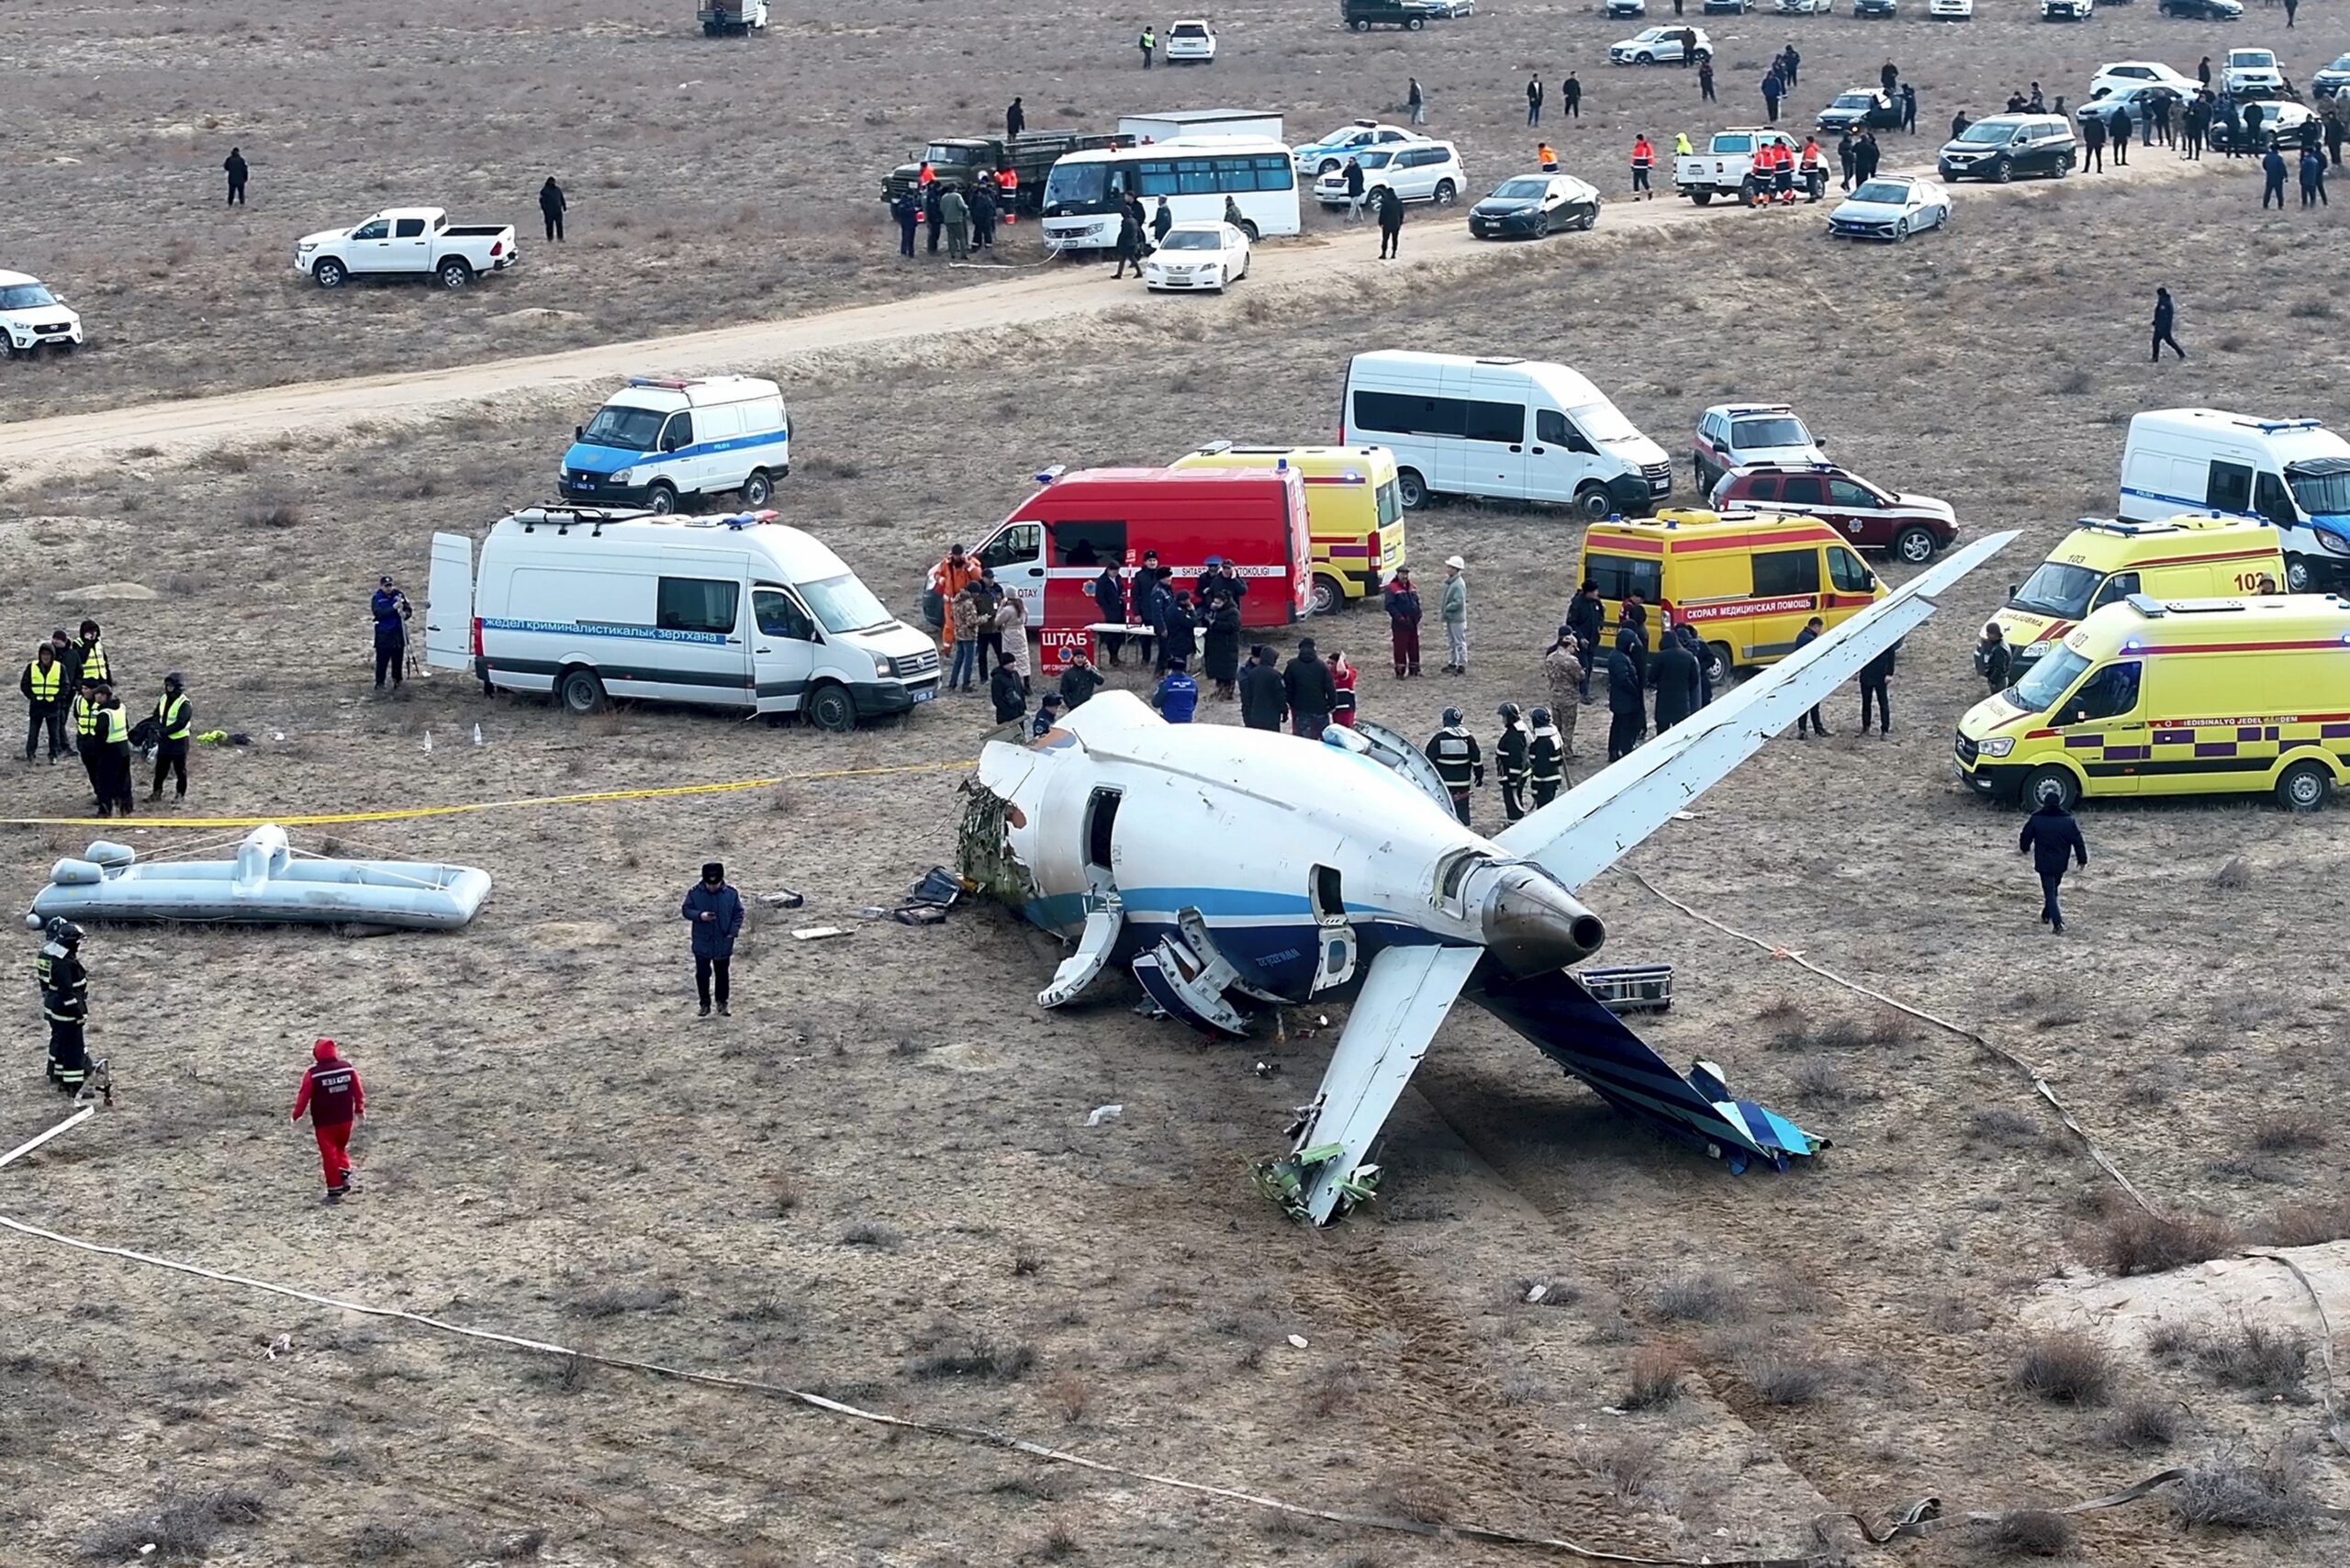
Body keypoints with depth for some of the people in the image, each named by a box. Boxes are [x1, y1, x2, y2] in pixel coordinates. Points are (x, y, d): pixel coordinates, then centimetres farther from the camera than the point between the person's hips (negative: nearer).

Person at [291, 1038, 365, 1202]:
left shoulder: (312, 1074, -16)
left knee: (329, 1154, 4)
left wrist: (296, 1115, 5)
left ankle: (335, 1190, 5)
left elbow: (304, 1096, -10)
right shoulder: (348, 1068, -5)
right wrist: (359, 1109, 21)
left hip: (324, 1122, -4)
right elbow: (358, 1091, 5)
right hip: (345, 1119, 4)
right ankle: (344, 1175, 5)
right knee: (341, 1148, 24)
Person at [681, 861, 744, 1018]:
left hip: (723, 944, 0)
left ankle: (722, 1002, 27)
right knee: (702, 974, 4)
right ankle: (705, 1004, 19)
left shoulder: (731, 893, -8)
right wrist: (700, 916, -23)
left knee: (722, 974, 12)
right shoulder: (694, 893, -10)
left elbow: (738, 913, 0)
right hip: (702, 943, 0)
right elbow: (686, 910, -5)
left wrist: (734, 931, -11)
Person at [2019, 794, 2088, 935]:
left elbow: (2025, 837, 2)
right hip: (2060, 863, 3)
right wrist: (2082, 858, 12)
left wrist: (2024, 849, 24)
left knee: (2050, 892, -3)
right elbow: (2078, 841, 0)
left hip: (2044, 863, -3)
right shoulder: (2068, 820, -5)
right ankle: (2046, 916, 38)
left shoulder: (2035, 819, -10)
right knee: (2053, 890, 23)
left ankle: (2058, 924, -15)